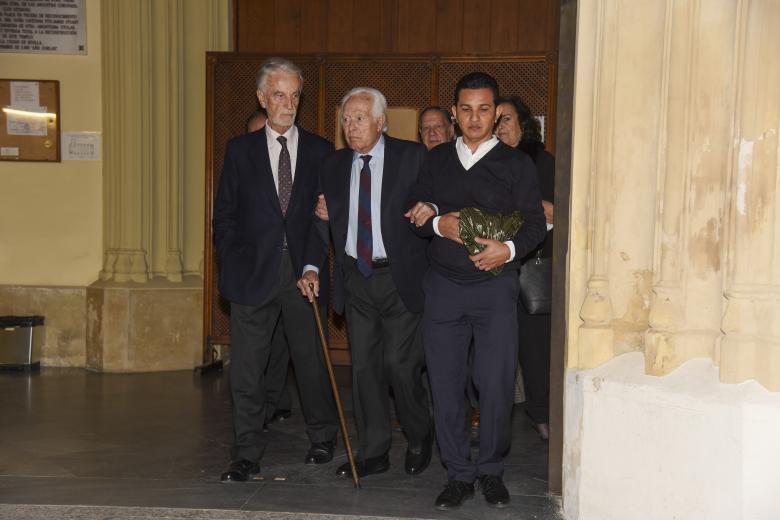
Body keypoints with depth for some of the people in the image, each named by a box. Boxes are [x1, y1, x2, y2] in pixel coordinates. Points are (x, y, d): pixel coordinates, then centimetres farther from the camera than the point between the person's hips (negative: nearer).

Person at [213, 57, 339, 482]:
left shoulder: (320, 151, 6)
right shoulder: (240, 150, 7)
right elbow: (224, 215, 7)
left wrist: (317, 263, -4)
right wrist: (233, 263, -4)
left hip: (304, 272, 0)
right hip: (253, 272, 0)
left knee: (312, 360, 11)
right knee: (246, 368, 2)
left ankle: (322, 439, 31)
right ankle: (246, 455, 13)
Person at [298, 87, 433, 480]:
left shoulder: (412, 157, -4)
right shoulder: (333, 166, 8)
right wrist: (312, 267, -1)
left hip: (400, 277, -4)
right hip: (355, 278, 4)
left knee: (399, 364, -4)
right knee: (364, 367, 8)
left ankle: (419, 439, 22)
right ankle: (373, 453, 21)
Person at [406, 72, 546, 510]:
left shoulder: (517, 164, 5)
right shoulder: (437, 159, 12)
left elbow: (535, 223, 0)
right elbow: (414, 216, 11)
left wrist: (510, 249, -19)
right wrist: (438, 224, -10)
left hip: (495, 285, -2)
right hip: (444, 285, 2)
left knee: (496, 384, -2)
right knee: (446, 383, 4)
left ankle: (492, 471, 18)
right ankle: (459, 474, 17)